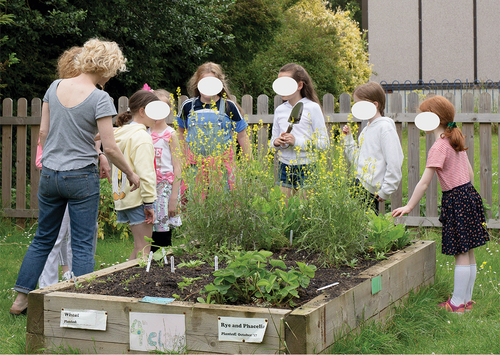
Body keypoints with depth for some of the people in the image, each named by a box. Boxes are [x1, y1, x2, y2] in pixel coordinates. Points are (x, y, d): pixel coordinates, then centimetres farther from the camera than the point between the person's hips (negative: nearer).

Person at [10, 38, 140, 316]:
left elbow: (43, 132, 7)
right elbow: (110, 148, -13)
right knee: (82, 245, 4)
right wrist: (131, 174, 1)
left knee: (43, 239, 17)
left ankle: (21, 298, 20)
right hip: (82, 178, -5)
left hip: (49, 175, 5)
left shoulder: (55, 87, 3)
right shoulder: (100, 99, -13)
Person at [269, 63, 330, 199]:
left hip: (306, 167, -4)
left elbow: (324, 142, -8)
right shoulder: (279, 110, 10)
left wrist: (297, 141, -19)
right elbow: (272, 141, 17)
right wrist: (276, 143, -7)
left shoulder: (312, 108, -4)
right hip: (284, 167, 4)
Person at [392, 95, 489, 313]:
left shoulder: (438, 147, -16)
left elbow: (424, 182, -17)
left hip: (455, 200, -9)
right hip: (468, 194, 9)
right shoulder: (456, 141, 11)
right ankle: (466, 298, 21)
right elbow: (470, 173, 17)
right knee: (468, 252, 13)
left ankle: (457, 303, 3)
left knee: (461, 254, -4)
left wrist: (409, 207, -12)